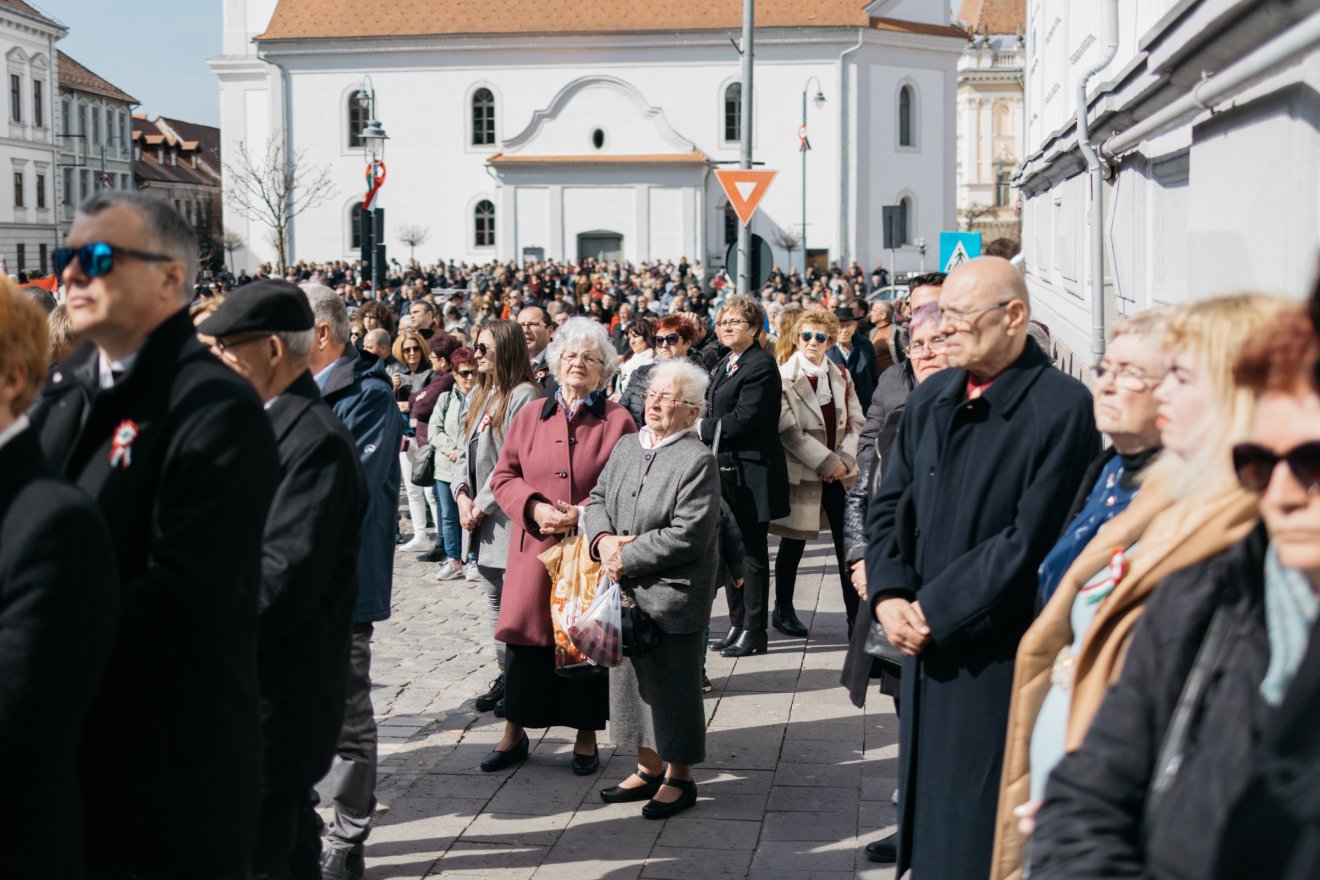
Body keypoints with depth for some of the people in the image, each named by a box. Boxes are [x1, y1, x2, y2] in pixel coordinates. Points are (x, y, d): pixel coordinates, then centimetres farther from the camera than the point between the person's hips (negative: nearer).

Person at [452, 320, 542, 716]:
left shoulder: (523, 396, -13)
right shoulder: (479, 395, 14)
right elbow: (464, 451, 14)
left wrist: (482, 505, -14)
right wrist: (462, 495, -1)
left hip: (508, 519, -9)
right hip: (478, 518, 9)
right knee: (494, 600, 13)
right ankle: (505, 675, 22)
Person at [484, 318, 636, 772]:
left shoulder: (617, 421, 1)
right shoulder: (529, 417, 9)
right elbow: (504, 476, 9)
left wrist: (585, 514, -15)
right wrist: (534, 507, -9)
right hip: (535, 548, 2)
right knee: (527, 638, 4)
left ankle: (586, 737, 17)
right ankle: (514, 732, 17)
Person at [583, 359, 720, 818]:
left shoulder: (697, 461, -14)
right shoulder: (627, 446, 9)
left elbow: (687, 536, -21)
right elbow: (597, 499, 13)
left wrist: (628, 556, -17)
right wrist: (603, 539, -8)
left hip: (672, 598, -7)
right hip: (626, 591, 7)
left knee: (672, 686, 3)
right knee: (632, 677, 16)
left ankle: (679, 778, 19)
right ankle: (649, 768, 31)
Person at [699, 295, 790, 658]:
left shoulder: (761, 365, -13)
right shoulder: (726, 365, 16)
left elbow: (743, 418, -20)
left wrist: (704, 427, -9)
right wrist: (706, 428, -1)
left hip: (750, 474, -9)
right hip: (727, 471, 9)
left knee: (752, 552, -2)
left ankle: (754, 632, 6)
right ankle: (737, 625, 22)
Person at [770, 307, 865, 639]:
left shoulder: (840, 375, 10)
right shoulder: (784, 377, -6)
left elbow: (856, 422, 9)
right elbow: (789, 430, -13)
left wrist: (844, 460, -6)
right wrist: (827, 462, -14)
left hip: (840, 471, 4)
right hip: (801, 472, -4)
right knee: (793, 544, 5)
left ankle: (856, 615, 5)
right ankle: (783, 610, 21)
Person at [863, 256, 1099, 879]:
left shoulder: (1062, 407, -13)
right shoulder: (931, 400, 9)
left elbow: (1031, 541, -18)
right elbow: (887, 507, 12)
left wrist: (933, 611, -15)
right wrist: (889, 596, -5)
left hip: (1000, 660, -7)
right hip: (927, 650, 7)